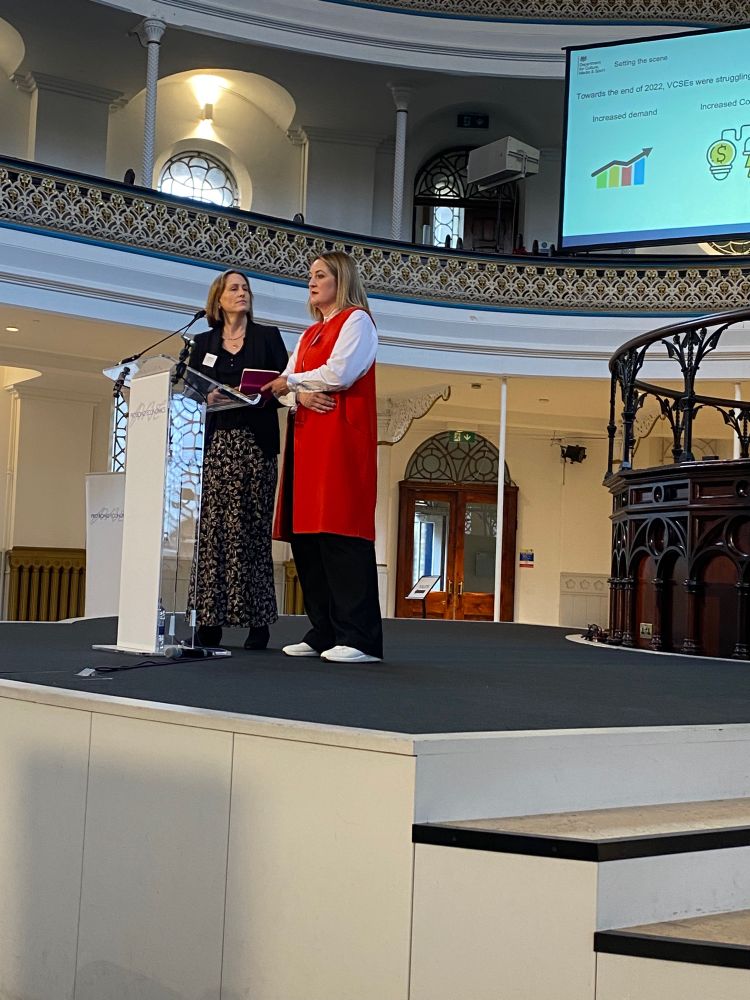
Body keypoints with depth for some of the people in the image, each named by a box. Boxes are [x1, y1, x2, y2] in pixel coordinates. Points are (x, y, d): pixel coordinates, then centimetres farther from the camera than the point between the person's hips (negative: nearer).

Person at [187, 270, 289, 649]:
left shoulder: (268, 337, 12)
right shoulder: (203, 343, 17)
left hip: (256, 444, -2)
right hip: (214, 443, 2)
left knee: (252, 530, -6)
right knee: (211, 529, -5)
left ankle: (258, 621, -4)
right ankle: (208, 620, -3)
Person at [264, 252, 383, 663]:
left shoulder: (356, 320, 2)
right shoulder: (309, 333, 25)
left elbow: (339, 373, -12)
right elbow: (288, 379, 15)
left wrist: (291, 382, -1)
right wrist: (300, 394, -8)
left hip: (341, 438, -8)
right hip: (306, 438, 8)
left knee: (340, 531, -14)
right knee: (306, 536, 3)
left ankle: (359, 638, -13)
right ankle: (323, 633, 7)